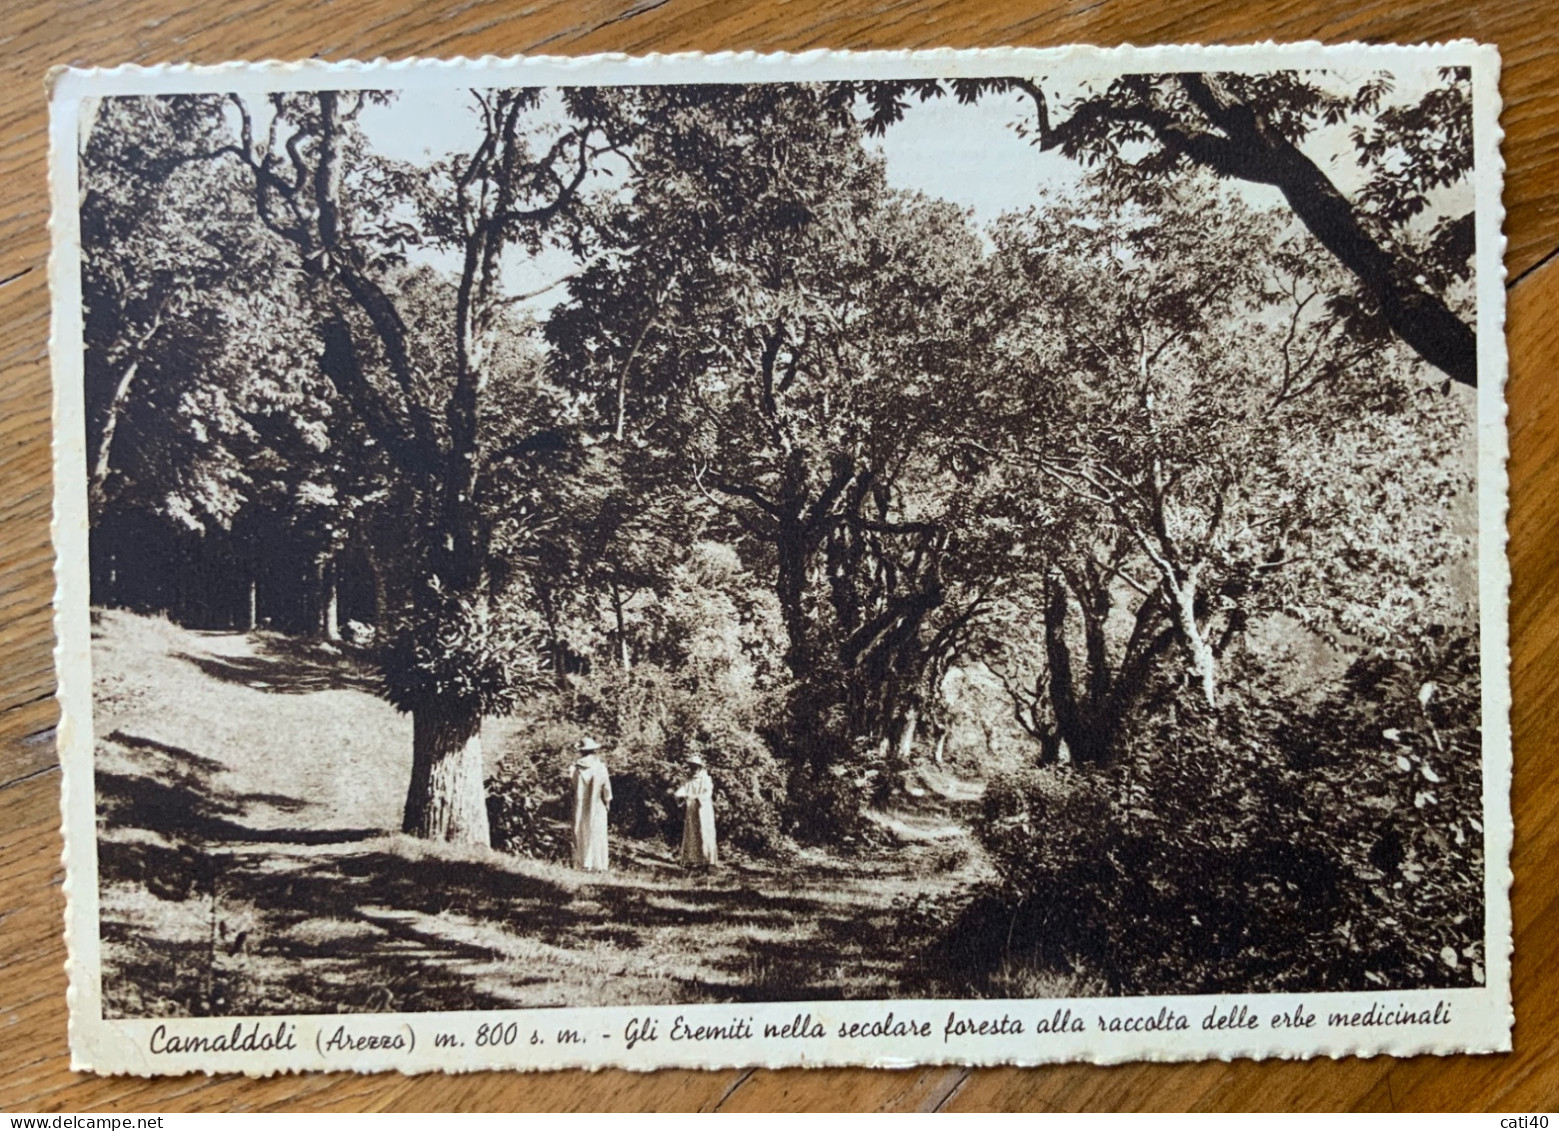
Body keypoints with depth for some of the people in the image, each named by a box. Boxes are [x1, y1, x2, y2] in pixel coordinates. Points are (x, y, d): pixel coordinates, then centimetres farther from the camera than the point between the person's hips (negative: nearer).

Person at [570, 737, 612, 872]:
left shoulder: (578, 768, -8)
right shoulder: (600, 767, -11)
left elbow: (574, 788, -3)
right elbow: (606, 788, -7)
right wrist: (607, 801, 8)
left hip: (580, 807, 1)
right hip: (597, 806, -1)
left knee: (582, 834, 12)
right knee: (597, 834, 6)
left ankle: (582, 863, 13)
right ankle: (597, 864, 5)